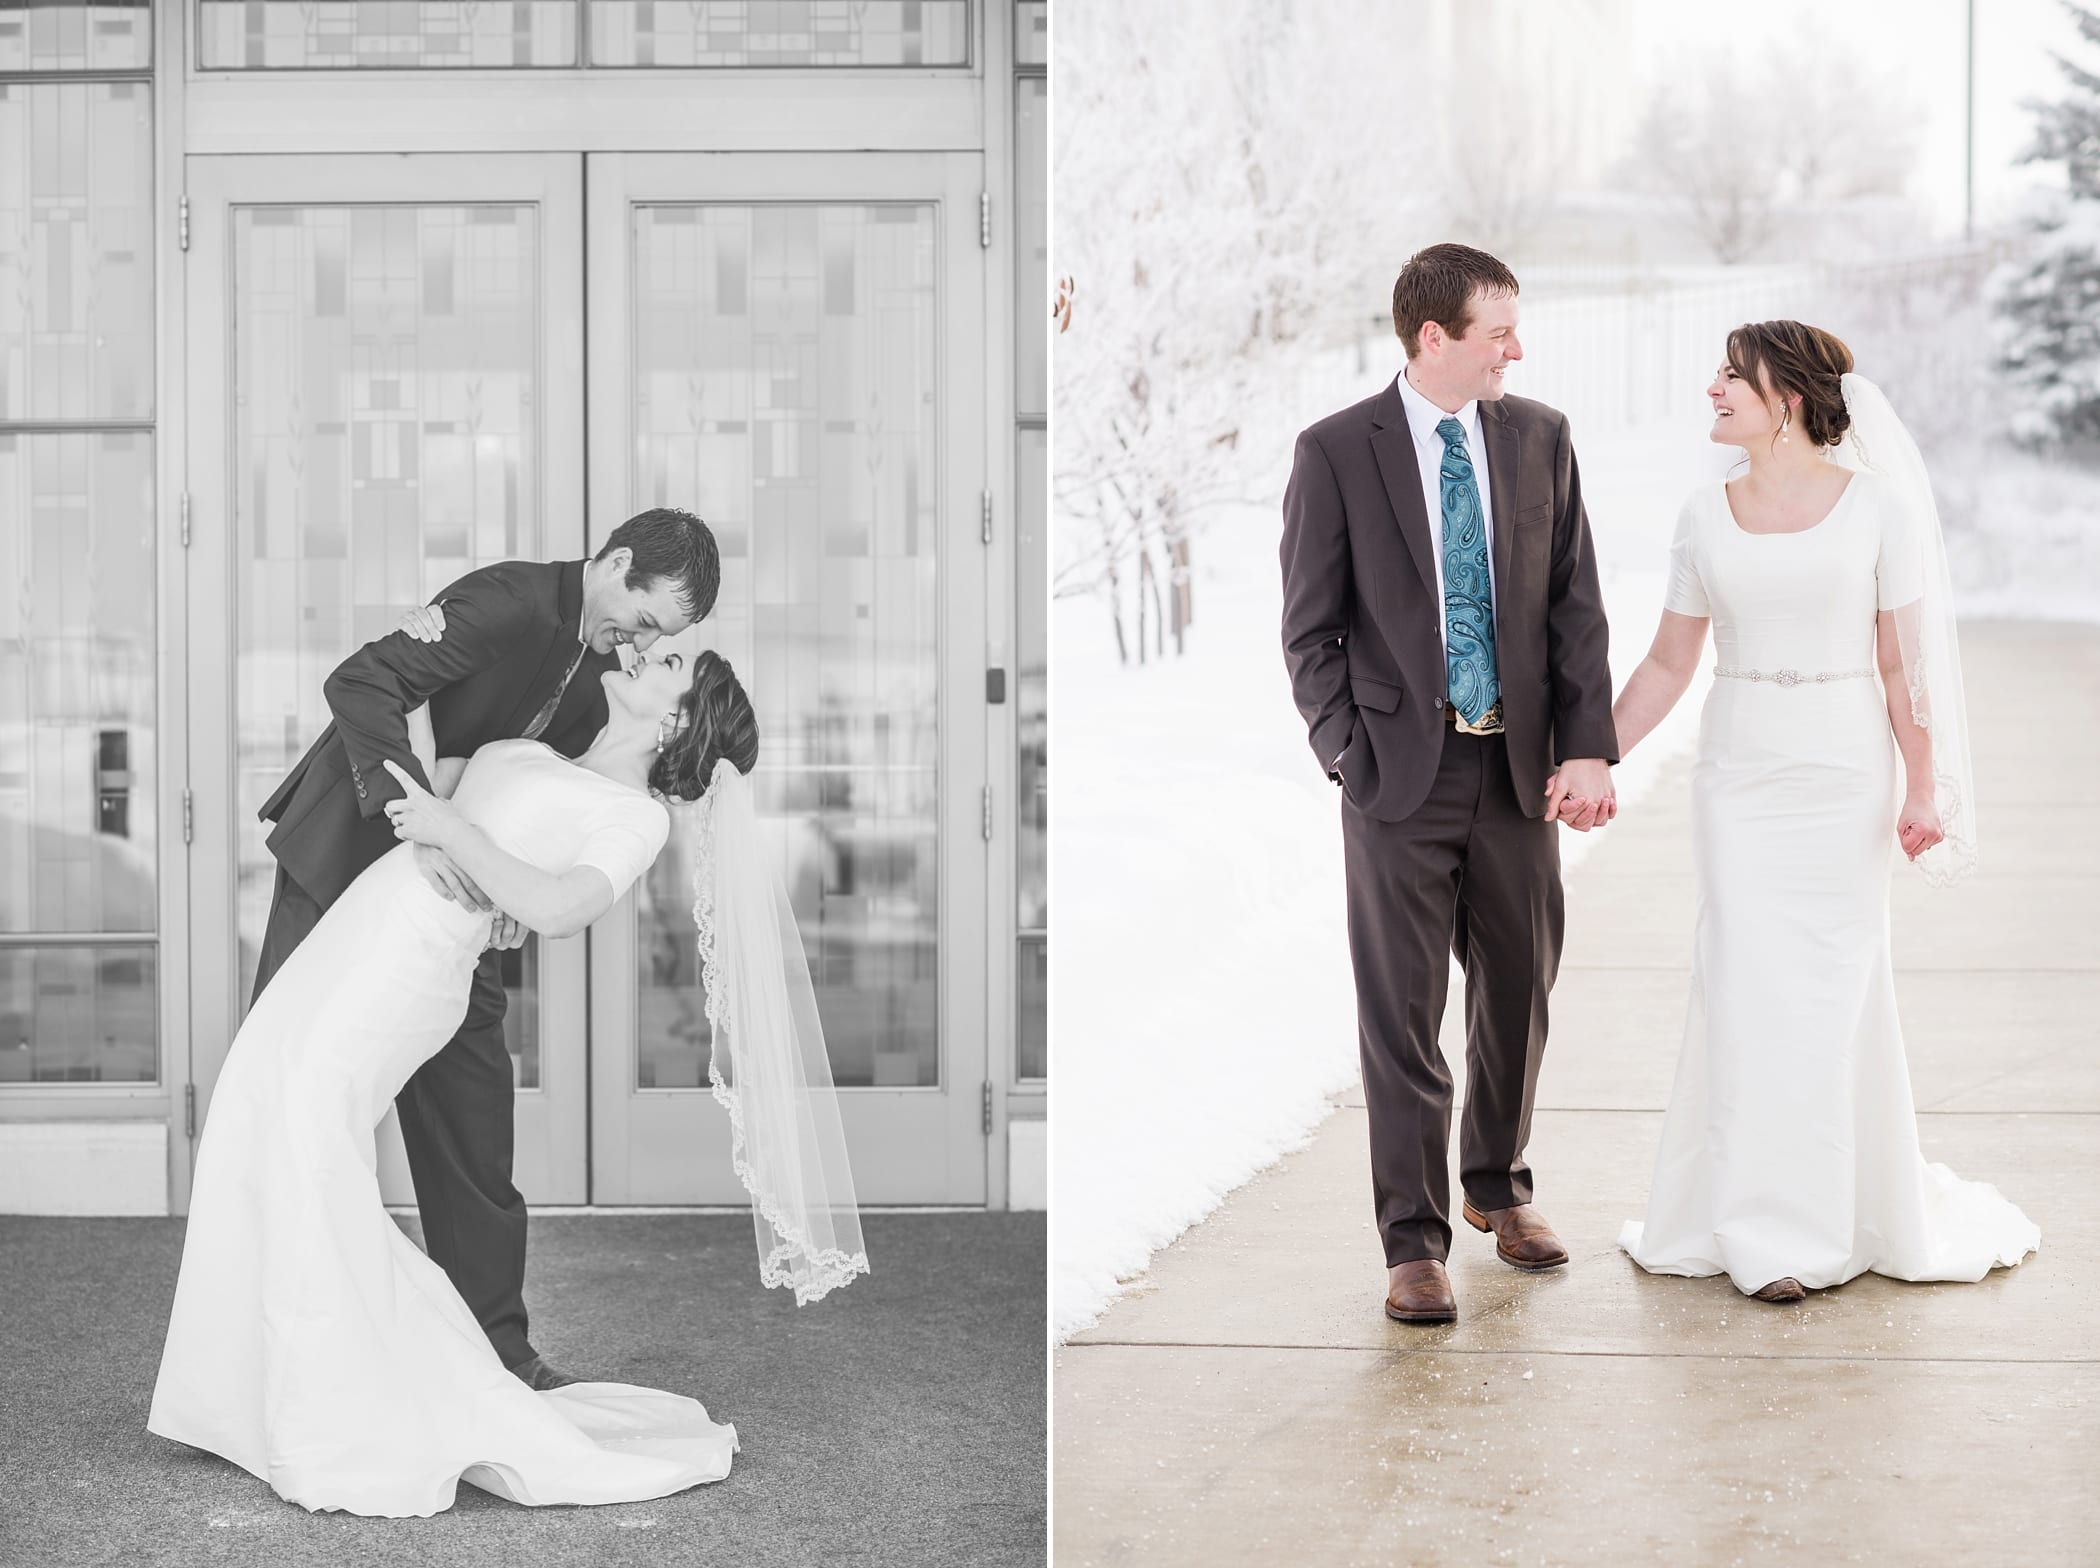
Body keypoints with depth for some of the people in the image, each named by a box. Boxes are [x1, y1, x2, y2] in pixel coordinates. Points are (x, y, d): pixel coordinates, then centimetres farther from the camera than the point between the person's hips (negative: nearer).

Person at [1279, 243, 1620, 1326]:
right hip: (1402, 771, -4)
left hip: (1519, 767, 4)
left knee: (1518, 993, 15)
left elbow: (1576, 606, 4)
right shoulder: (1337, 452, -6)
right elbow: (1311, 629, -2)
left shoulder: (1540, 438, 4)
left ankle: (1497, 1186, 36)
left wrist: (1588, 748, -6)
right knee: (1404, 1013, 0)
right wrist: (1349, 758, -9)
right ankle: (1414, 1239, 9)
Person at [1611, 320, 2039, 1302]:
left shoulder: (1875, 505, -3)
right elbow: (1667, 665, 10)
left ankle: (1855, 1212, 16)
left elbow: (1902, 659, -1)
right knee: (1748, 990, -1)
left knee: (1834, 989, 1)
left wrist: (1923, 785, -4)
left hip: (1843, 770, -2)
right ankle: (1764, 1226, 9)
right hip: (1739, 771, 2)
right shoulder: (1706, 517, 5)